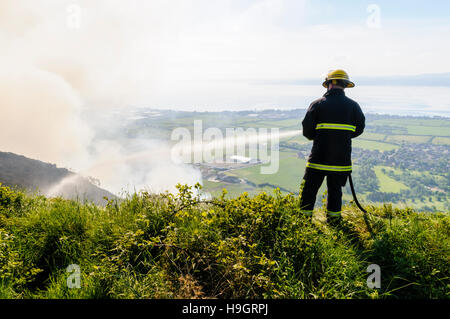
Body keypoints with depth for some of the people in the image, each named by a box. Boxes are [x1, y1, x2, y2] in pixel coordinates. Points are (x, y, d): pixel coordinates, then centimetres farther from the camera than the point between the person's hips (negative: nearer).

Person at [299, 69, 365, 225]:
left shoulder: (317, 104, -4)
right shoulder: (353, 106, 3)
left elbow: (307, 130, -4)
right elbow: (359, 129, 10)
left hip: (319, 158, -2)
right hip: (342, 159, 3)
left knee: (309, 189, 8)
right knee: (335, 190, 16)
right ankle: (334, 220, 24)